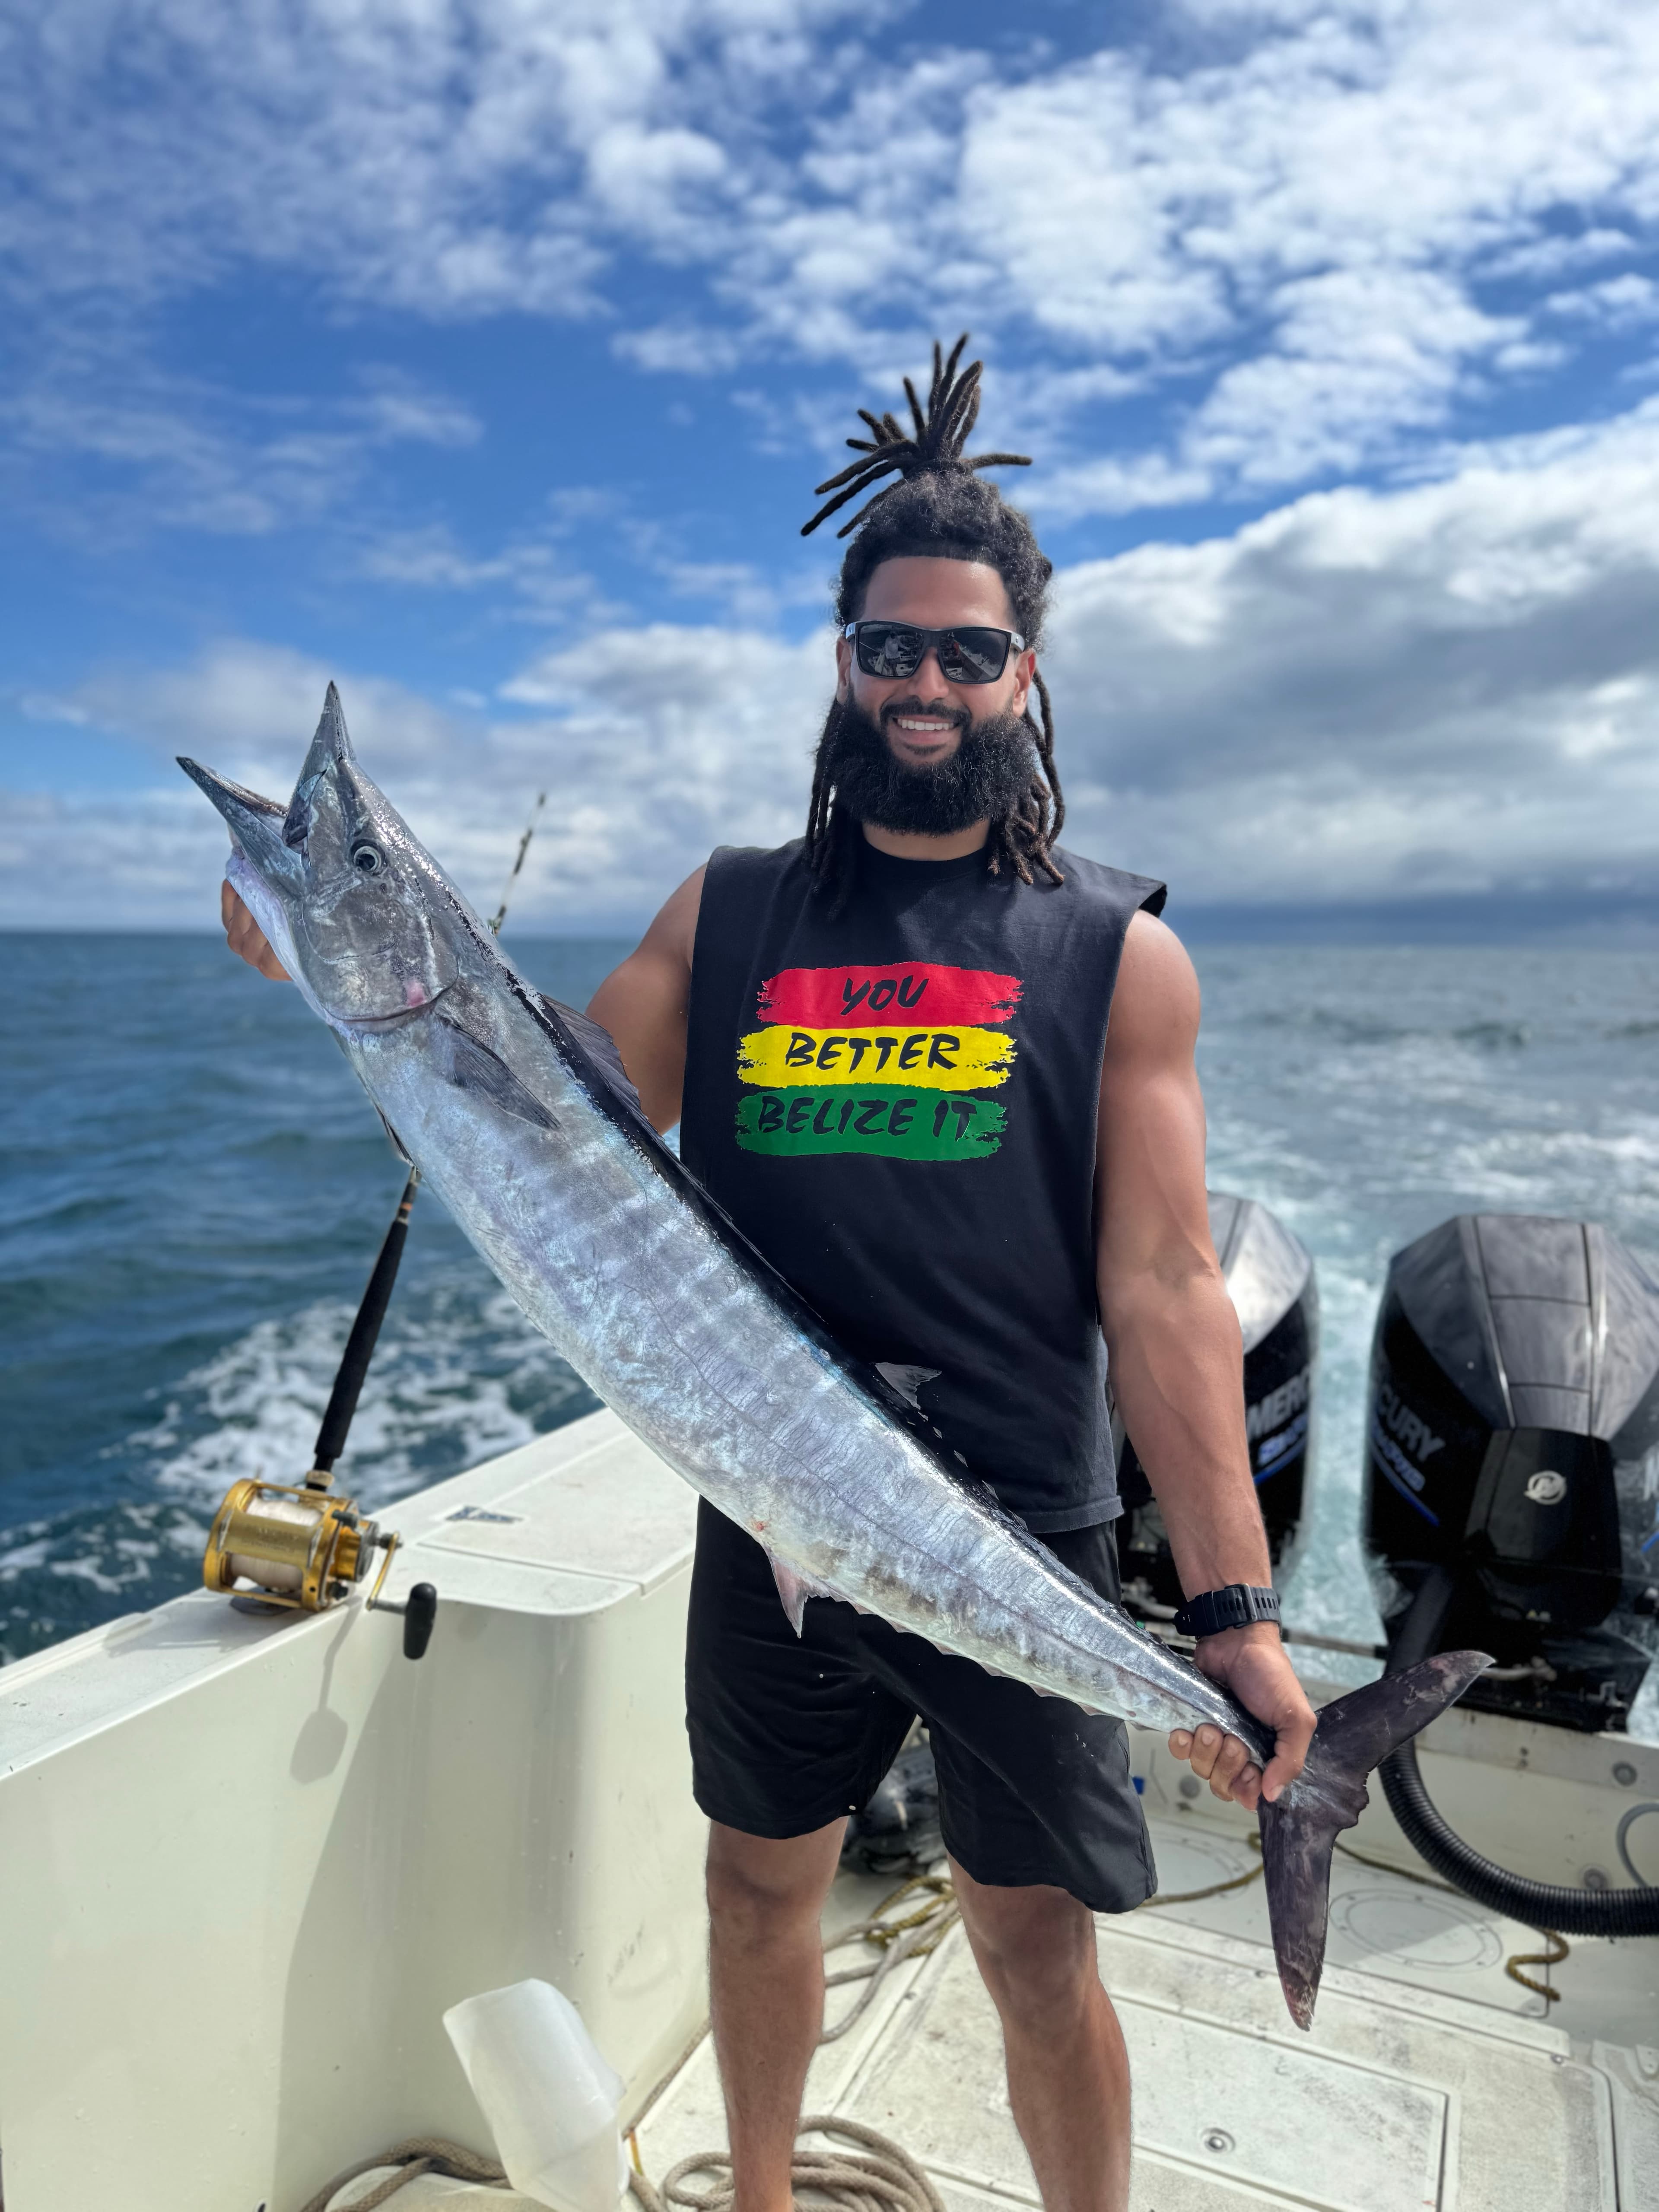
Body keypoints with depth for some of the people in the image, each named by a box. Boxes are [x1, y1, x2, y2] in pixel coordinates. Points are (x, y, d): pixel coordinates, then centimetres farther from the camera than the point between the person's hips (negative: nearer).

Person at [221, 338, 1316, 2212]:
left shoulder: (1114, 954, -3)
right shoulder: (724, 915, 4)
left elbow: (1162, 1285, -7)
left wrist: (1231, 1604, -12)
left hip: (1022, 1543, -2)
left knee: (1035, 1950, 12)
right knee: (759, 1881, 23)